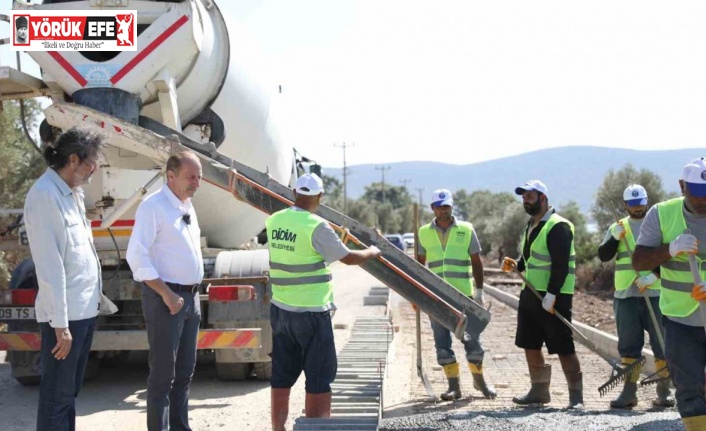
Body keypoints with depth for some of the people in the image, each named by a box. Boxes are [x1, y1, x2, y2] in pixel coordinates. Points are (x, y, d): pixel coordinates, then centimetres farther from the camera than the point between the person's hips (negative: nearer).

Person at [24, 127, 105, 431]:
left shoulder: (71, 193, 12)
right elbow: (49, 266, -21)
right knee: (57, 395, -1)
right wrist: (60, 323, -22)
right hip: (65, 314, -9)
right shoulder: (45, 195, -17)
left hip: (84, 309, 9)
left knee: (71, 392, 17)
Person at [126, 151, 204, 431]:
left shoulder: (187, 206, 12)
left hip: (191, 296, 8)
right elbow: (136, 256, -19)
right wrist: (166, 294, -19)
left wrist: (191, 293, 13)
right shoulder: (154, 206, -14)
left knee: (185, 370, 14)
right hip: (165, 298, -8)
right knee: (163, 373, -2)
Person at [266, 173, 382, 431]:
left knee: (281, 378, 11)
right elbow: (348, 258, -7)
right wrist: (373, 252, 12)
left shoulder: (274, 222, 4)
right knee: (319, 380, 2)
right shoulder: (316, 226, -16)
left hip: (281, 309, 6)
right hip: (311, 312, -6)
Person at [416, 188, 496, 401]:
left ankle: (479, 380, 22)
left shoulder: (466, 229, 1)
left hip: (463, 295, -2)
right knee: (442, 344, 4)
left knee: (471, 339, 3)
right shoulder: (424, 232, 6)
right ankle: (453, 386, 13)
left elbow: (476, 262, 4)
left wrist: (479, 291, 0)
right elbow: (419, 264, 14)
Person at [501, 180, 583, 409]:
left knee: (563, 347, -6)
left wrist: (551, 295, -24)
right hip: (531, 293, 9)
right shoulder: (532, 225, 15)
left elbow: (561, 265, -20)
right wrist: (516, 265, 5)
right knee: (530, 345, 12)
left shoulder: (557, 227, -14)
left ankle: (576, 396, 1)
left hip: (554, 297, -9)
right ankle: (539, 391, 24)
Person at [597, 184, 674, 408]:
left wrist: (653, 275, -18)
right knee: (628, 345, 5)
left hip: (656, 293, -2)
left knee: (662, 343, 0)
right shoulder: (617, 227, 12)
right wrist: (615, 238, -14)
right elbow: (603, 256, 4)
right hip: (626, 295, 2)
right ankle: (629, 391, 10)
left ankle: (664, 390, 8)